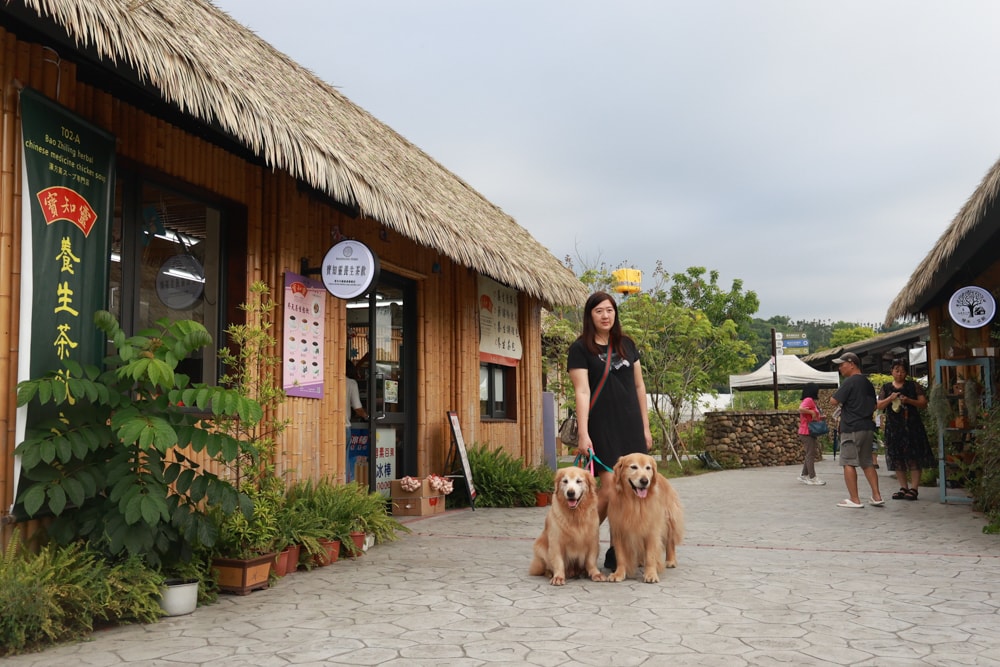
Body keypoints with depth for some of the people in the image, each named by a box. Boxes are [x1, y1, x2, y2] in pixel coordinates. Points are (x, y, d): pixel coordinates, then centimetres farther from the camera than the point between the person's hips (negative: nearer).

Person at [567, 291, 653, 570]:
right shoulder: (580, 348, -2)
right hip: (602, 428, -5)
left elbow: (639, 385, 16)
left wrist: (645, 427, 13)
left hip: (630, 426, 5)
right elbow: (582, 392, -9)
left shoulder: (627, 344, 12)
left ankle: (618, 553, 13)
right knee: (609, 489, -12)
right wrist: (582, 434, -16)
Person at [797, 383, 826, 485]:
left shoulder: (812, 401, 18)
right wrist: (812, 412, -24)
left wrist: (820, 417, 9)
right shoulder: (808, 400, -14)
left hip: (810, 432, 10)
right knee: (810, 454, -7)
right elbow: (800, 409, -32)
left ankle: (804, 476, 20)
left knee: (810, 454, 15)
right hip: (807, 432, -10)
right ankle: (812, 478, -4)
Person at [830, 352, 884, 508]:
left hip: (851, 428, -8)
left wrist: (838, 391, 3)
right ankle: (877, 497, 10)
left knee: (849, 463, -2)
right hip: (868, 427, 8)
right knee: (867, 463, 14)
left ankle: (854, 499, -2)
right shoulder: (868, 383, 15)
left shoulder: (849, 382, -11)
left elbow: (834, 401, -16)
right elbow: (874, 406, 22)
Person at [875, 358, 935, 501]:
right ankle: (903, 488, 11)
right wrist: (890, 399, -10)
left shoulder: (914, 386, 5)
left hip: (912, 425, -3)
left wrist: (909, 401, -15)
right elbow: (879, 406, 7)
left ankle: (914, 488, -4)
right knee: (897, 459, 3)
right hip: (894, 427, 3)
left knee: (914, 457, -6)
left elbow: (923, 403, 0)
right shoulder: (886, 388, 12)